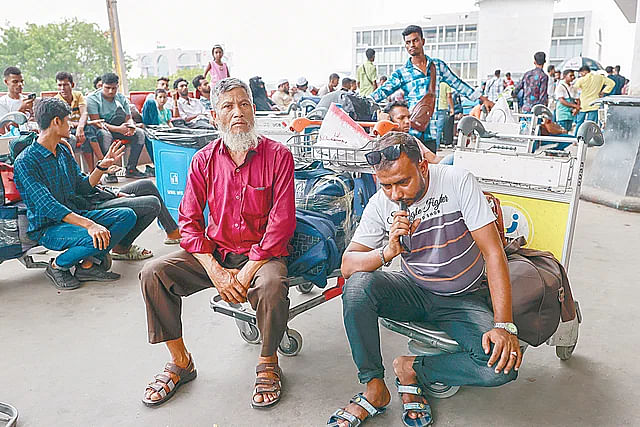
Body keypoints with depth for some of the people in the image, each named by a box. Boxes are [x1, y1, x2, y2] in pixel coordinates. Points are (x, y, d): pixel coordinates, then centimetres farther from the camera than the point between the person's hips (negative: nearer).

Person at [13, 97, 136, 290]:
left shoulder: (64, 151, 10)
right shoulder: (25, 162, -16)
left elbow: (82, 187, 17)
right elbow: (47, 205, -26)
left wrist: (102, 166, 1)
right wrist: (88, 224, -37)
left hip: (74, 214, 8)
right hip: (47, 228, -8)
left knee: (127, 215, -9)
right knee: (96, 238, -35)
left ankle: (88, 264, -6)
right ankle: (57, 266, -4)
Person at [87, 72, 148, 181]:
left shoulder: (121, 98, 5)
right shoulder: (92, 99, -12)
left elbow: (128, 119, 3)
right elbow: (96, 122, -21)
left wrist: (131, 127, -24)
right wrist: (118, 129, -32)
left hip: (116, 129, 5)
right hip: (98, 129, -5)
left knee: (139, 133, -16)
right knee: (105, 135, -40)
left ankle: (131, 169, -17)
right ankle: (110, 172, -34)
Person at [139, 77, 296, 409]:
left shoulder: (277, 155, -8)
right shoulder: (204, 159, 3)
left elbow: (282, 222, -14)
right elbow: (189, 220, 1)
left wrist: (247, 273, -20)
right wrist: (216, 272, -14)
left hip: (262, 253, -4)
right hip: (213, 252, 4)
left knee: (271, 285, -35)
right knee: (153, 273, -13)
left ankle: (268, 365, -5)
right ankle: (180, 362, 5)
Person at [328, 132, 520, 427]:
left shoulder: (458, 182, -18)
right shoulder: (380, 205, -10)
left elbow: (493, 253, -17)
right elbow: (347, 266, -12)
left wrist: (504, 326, -24)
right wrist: (388, 251, -32)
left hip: (465, 299, -1)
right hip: (415, 292, 2)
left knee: (503, 365, -27)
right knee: (358, 286, -28)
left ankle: (411, 369, -4)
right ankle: (375, 390, -11)